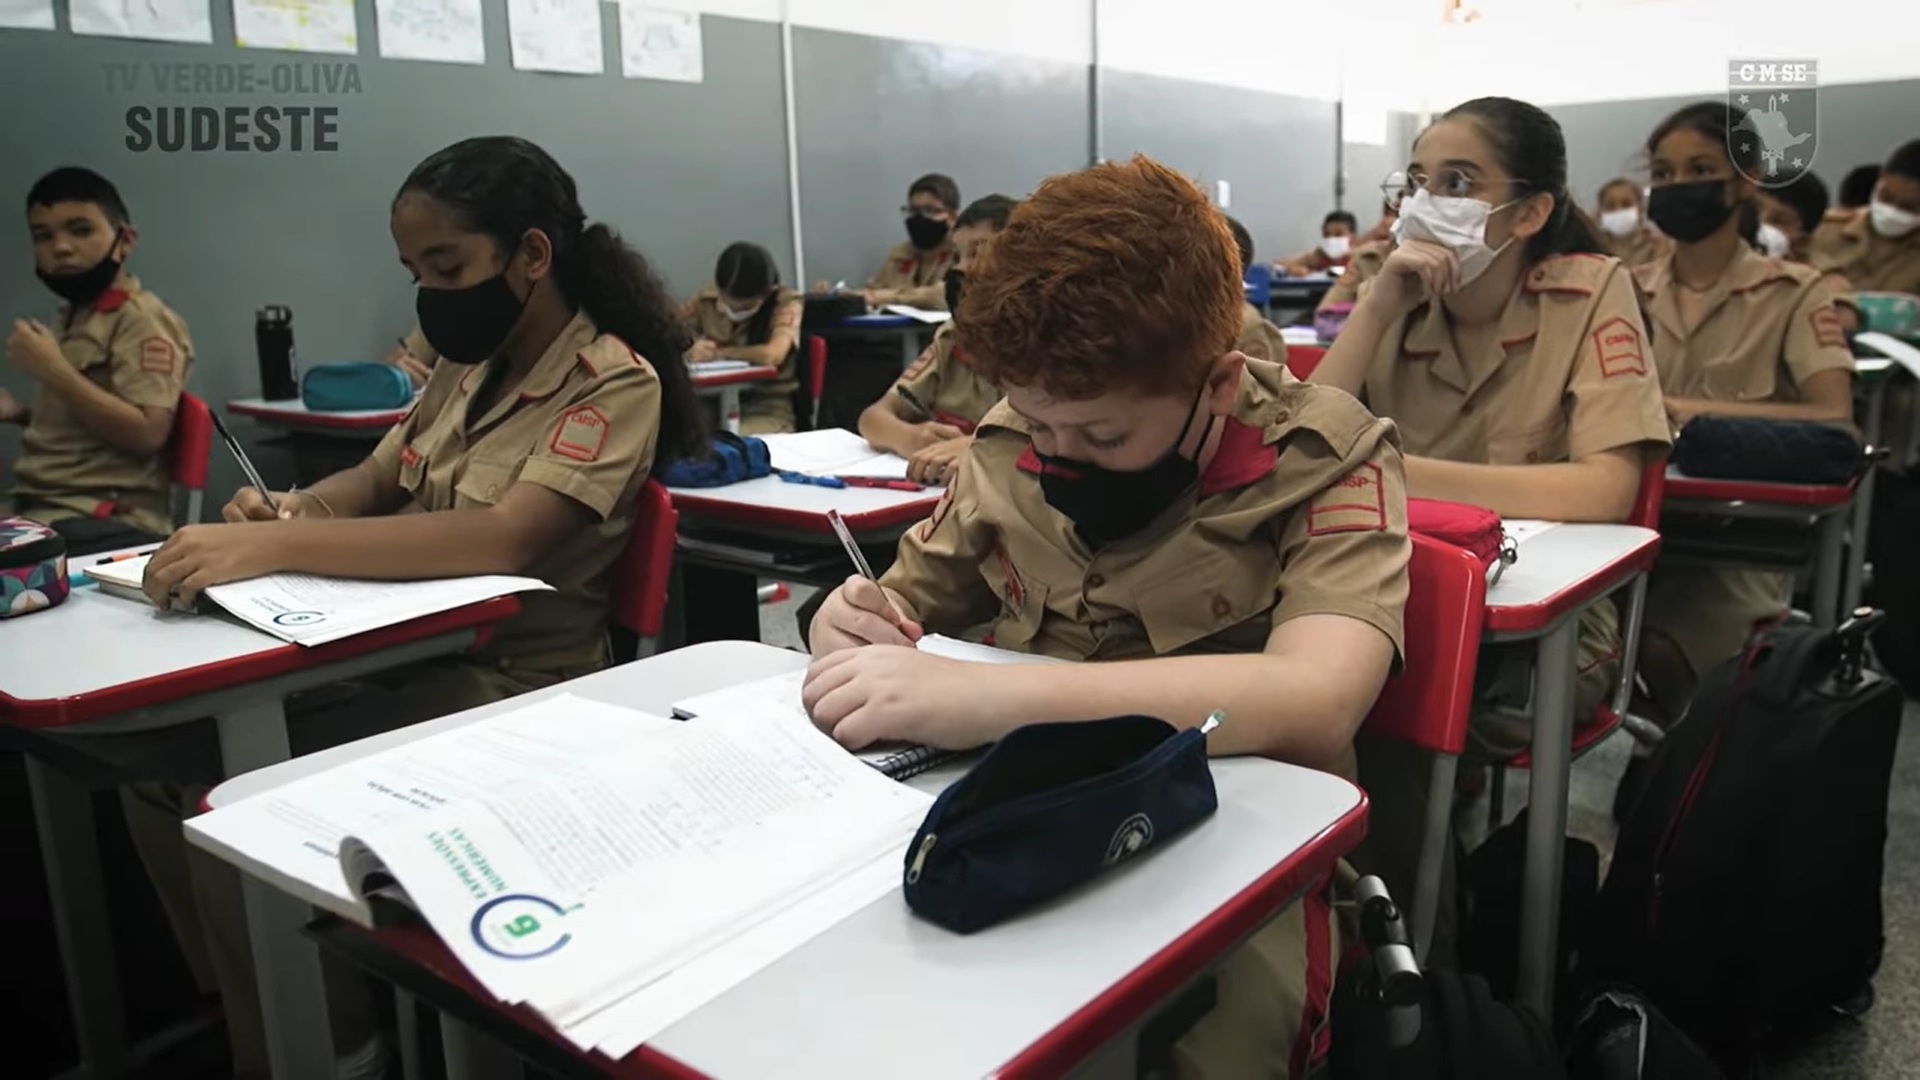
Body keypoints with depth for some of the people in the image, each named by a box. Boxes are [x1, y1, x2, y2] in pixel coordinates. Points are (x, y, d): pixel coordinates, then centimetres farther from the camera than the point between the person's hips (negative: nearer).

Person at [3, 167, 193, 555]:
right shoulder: (71, 318, 18)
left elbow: (146, 435, -18)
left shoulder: (142, 319, -7)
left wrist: (52, 369, -16)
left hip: (106, 524, -8)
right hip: (40, 509, 8)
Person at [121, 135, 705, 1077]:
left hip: (505, 680, -8)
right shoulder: (467, 366, 10)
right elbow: (378, 480, 19)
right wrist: (294, 509, -5)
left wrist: (277, 548, -33)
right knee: (164, 769, -5)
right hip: (398, 648, 8)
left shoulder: (613, 382, -15)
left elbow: (504, 539, -29)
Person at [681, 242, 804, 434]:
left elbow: (772, 355, -25)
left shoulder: (787, 303, -8)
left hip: (766, 409, -3)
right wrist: (687, 353, -20)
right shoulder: (706, 300, 3)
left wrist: (717, 353, -14)